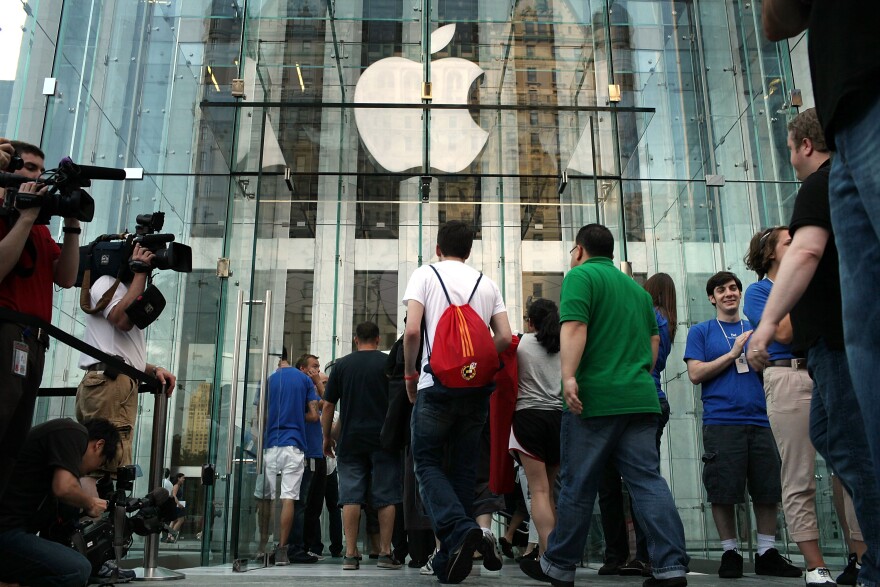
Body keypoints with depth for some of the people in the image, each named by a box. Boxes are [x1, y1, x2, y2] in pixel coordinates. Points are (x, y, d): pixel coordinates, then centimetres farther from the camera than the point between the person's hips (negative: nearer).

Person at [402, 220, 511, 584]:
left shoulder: (425, 274, 2)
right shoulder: (487, 283, 11)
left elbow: (412, 331, -9)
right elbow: (505, 338, 4)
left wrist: (409, 374, 4)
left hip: (437, 383, -3)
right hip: (477, 388, 4)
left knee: (427, 463, 6)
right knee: (464, 467, 11)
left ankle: (460, 530, -18)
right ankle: (452, 557, 14)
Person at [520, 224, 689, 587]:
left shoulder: (580, 276, -2)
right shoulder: (636, 287, 21)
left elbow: (574, 327, -16)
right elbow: (653, 340, 25)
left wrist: (568, 376, -24)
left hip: (594, 397, -6)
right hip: (640, 397, 6)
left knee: (578, 485, 3)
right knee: (647, 480, 3)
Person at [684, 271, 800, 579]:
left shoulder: (756, 330, 18)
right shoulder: (701, 332, 8)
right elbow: (695, 374, -3)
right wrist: (733, 353, -8)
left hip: (760, 420, 4)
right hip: (721, 423, -3)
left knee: (768, 490, 5)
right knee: (723, 493, -1)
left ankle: (767, 553, 17)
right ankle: (730, 553, 12)